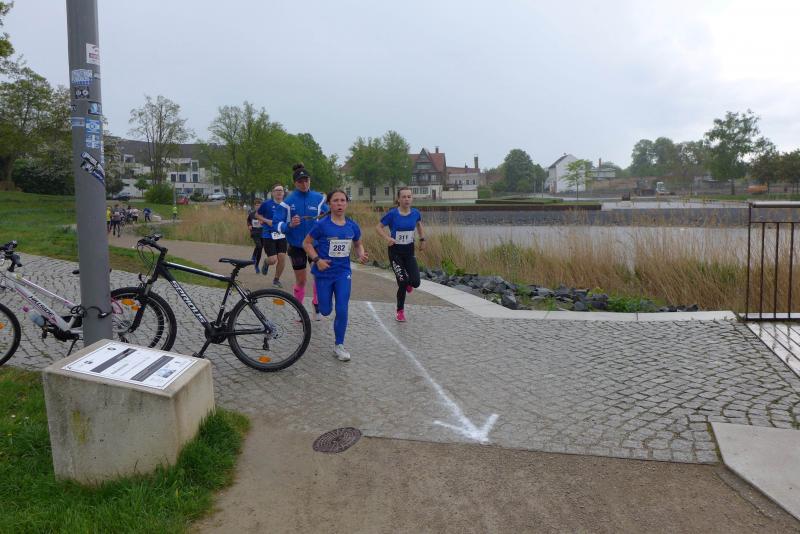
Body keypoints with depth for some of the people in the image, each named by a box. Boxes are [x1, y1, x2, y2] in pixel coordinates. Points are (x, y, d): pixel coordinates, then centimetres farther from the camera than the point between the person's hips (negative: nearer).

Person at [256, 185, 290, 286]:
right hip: (268, 235, -3)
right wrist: (267, 221, -10)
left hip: (281, 236, 3)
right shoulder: (267, 204, -6)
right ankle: (266, 262, 29)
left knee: (282, 259, -1)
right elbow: (257, 215, 6)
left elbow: (288, 221, 12)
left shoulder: (286, 206, 2)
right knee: (273, 260, -10)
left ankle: (276, 279, 21)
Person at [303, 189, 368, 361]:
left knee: (342, 310, -4)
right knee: (326, 311, 11)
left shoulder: (352, 226, -3)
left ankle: (339, 345, 13)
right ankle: (317, 302, 49)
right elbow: (306, 243, -4)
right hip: (324, 273, -2)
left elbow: (358, 244, 14)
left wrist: (362, 255, -7)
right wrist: (317, 260, -17)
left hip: (343, 273, 2)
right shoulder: (322, 224, -13)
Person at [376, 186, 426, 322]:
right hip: (395, 251, -3)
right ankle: (400, 311, 16)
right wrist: (387, 238, -23)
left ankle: (407, 282, 31)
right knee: (403, 282, -8)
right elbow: (379, 227, -7)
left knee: (415, 282, -9)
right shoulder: (392, 214, -15)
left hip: (409, 251, 3)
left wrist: (422, 238, 15)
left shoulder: (415, 213, -4)